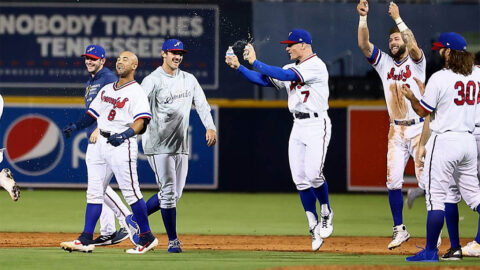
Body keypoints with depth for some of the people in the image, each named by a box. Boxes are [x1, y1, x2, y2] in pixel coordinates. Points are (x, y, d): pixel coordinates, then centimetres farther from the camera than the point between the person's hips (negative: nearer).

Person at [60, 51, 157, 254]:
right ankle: (86, 239, 3)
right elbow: (93, 114, 25)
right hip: (99, 143, 8)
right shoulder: (106, 90, 19)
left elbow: (141, 122, -18)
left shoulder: (136, 92, -5)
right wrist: (75, 127, 10)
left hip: (122, 145, -8)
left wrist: (125, 134, -34)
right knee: (94, 192, 4)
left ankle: (146, 237, 3)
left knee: (130, 192, -7)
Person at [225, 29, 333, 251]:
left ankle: (326, 214, 6)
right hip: (298, 127, 8)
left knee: (313, 174, -19)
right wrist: (238, 67, 2)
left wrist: (255, 61, -19)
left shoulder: (316, 66, -12)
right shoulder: (292, 69, 16)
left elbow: (285, 76, -22)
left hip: (317, 125, -8)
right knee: (300, 180, 1)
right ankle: (314, 227, 7)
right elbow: (263, 80, 14)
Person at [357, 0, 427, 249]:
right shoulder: (384, 63, 10)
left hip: (419, 129, -4)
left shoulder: (416, 61, -1)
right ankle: (399, 229, 10)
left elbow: (414, 46, -23)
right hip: (396, 131, 4)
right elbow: (363, 44, -2)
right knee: (393, 181, 0)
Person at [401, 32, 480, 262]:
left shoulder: (439, 78, -13)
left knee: (436, 197, -2)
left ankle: (430, 251, 0)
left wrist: (411, 97, 10)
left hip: (444, 140, -6)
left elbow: (423, 111, -7)